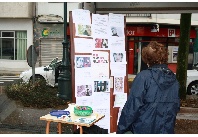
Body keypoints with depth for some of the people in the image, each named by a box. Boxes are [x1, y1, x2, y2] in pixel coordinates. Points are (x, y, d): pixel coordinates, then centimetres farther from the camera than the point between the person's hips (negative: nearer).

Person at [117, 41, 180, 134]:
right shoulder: (174, 80, 3)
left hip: (143, 130, -5)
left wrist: (121, 129, -10)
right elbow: (176, 106, 10)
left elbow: (132, 106, -18)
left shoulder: (143, 76, -16)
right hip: (167, 130, 6)